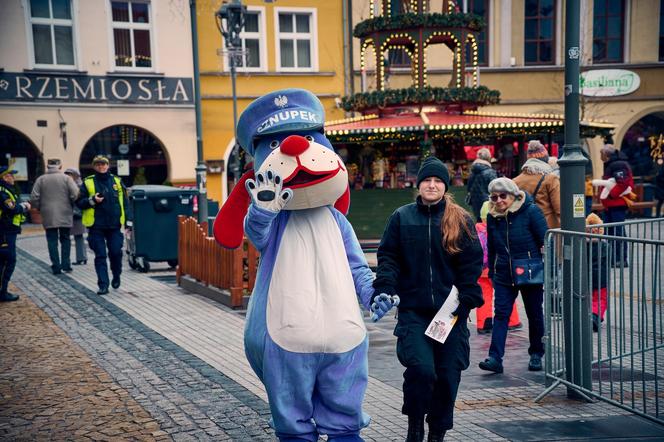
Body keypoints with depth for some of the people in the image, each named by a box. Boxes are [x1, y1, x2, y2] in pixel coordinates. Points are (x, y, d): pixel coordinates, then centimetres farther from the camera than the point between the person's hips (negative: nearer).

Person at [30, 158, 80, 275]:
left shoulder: (41, 179, 0)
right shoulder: (66, 178, -4)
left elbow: (34, 198, -3)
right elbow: (75, 194, -11)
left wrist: (40, 208, 13)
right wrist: (70, 206, 7)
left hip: (48, 216, 0)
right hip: (65, 215, 0)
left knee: (52, 241, 5)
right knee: (65, 240, 11)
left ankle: (56, 267, 3)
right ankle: (66, 264, 7)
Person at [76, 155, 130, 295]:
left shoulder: (117, 181, 8)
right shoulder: (88, 182, 2)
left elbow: (125, 202, 10)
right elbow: (79, 202, 3)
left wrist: (128, 221, 4)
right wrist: (92, 200, -16)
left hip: (114, 225, 1)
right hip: (96, 226, -1)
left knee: (116, 253, 2)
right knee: (100, 256, 0)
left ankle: (116, 276, 27)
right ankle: (103, 284, 4)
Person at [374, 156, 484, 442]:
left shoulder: (461, 220, 5)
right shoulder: (401, 217, 6)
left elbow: (472, 263, 4)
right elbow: (388, 257, 5)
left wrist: (468, 299, -4)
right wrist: (384, 290, -11)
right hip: (413, 309, -1)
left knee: (448, 374, 5)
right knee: (421, 368, -15)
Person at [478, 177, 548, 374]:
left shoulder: (530, 211, -10)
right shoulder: (493, 216, 3)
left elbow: (545, 241, -7)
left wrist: (547, 271, -8)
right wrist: (492, 272, 15)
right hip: (503, 275, 3)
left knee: (534, 314, 10)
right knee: (501, 314, -6)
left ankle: (536, 354, 27)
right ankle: (495, 358, -9)